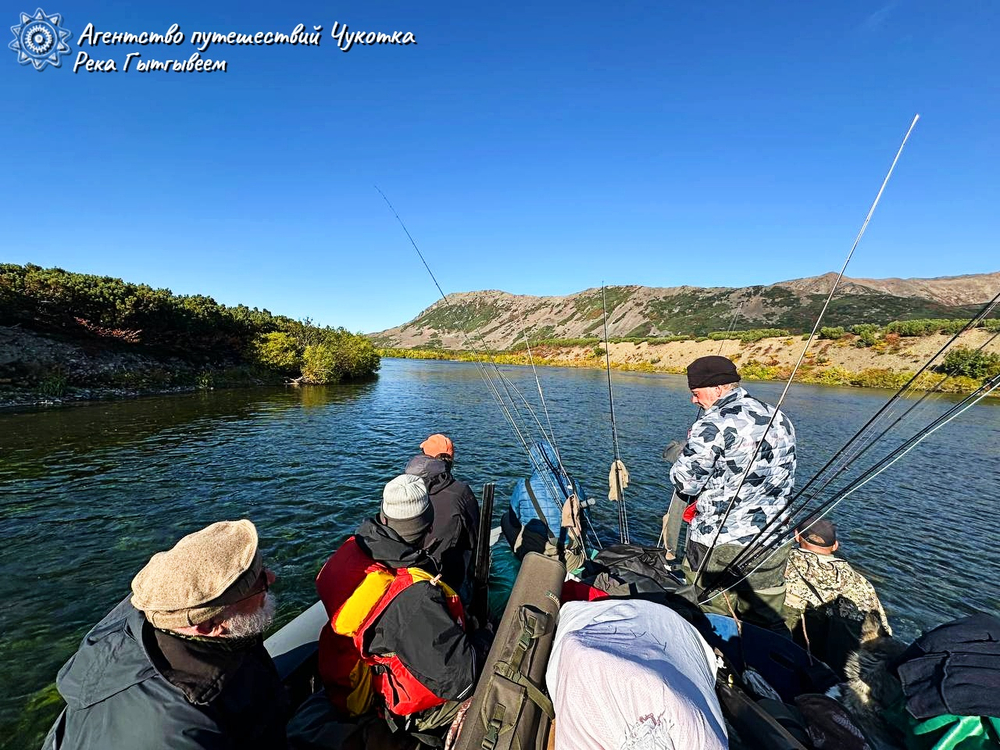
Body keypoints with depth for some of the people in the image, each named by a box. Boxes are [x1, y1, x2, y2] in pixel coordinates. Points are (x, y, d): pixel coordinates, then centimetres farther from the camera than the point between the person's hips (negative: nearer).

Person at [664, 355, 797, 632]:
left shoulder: (713, 425, -19)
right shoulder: (781, 420, 5)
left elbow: (684, 483, -16)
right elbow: (783, 478, 16)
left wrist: (680, 454, 4)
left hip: (718, 546, -7)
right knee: (769, 627, 19)